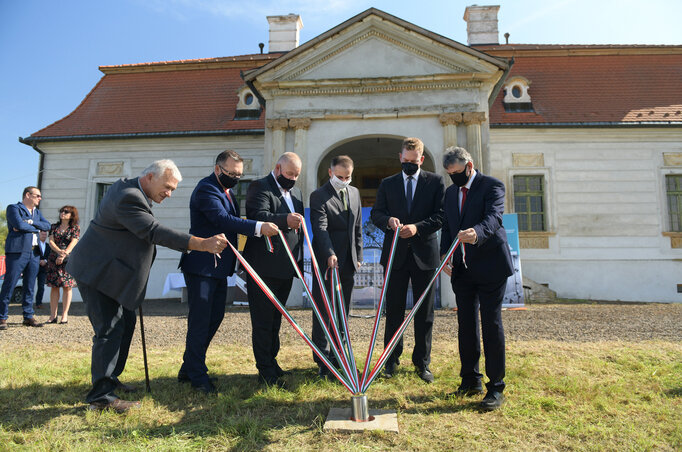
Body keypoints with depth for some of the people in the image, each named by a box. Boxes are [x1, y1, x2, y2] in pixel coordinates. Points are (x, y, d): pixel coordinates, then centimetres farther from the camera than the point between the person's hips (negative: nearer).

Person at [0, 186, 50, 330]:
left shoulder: (37, 212, 22)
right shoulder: (13, 208, 3)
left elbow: (47, 226, 5)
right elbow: (19, 224, -15)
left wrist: (30, 222, -7)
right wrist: (36, 228, -1)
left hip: (34, 253, 6)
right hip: (17, 252, -6)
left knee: (30, 287, 8)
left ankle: (28, 317, 14)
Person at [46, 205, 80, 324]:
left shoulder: (75, 228, 4)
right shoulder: (54, 226, 14)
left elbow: (73, 243, -7)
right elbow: (51, 241, 3)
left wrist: (64, 254, -20)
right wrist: (59, 251, -16)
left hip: (69, 260, -3)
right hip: (54, 259, 3)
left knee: (67, 287, -4)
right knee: (54, 286, 3)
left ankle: (64, 315, 1)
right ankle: (53, 316, 7)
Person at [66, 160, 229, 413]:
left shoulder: (127, 187, 8)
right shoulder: (129, 197, -25)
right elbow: (155, 232, -34)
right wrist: (203, 244, -40)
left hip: (111, 271, 11)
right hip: (98, 272, -11)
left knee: (125, 324, 15)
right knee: (109, 330, -10)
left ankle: (109, 379, 28)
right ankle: (101, 397, -3)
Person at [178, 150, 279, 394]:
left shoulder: (227, 191, 15)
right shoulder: (206, 189, -14)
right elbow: (223, 219, -28)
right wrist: (258, 227, -36)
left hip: (219, 266, 10)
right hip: (202, 265, -10)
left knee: (215, 317, 15)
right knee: (200, 320, -2)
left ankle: (189, 368, 28)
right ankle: (196, 374, 12)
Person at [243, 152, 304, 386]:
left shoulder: (296, 192, 20)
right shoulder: (260, 187, -5)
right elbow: (258, 216, -22)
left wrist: (299, 260, 19)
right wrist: (285, 220, -38)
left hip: (286, 268, 8)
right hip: (264, 267, -7)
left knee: (276, 319, 16)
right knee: (263, 321, 0)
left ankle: (271, 362, 28)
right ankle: (265, 370, 8)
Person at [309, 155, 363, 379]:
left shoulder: (354, 192, 14)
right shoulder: (319, 196, -6)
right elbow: (320, 228, -18)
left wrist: (358, 256, 12)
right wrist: (330, 254, -30)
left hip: (348, 262, 6)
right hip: (326, 262, -6)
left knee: (342, 313, 13)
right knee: (322, 312, -1)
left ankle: (337, 355, 26)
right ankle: (323, 360, 7)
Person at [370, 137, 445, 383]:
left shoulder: (435, 182, 5)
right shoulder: (387, 184, 10)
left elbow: (441, 215, -3)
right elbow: (376, 213, 7)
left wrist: (417, 227, -17)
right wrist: (388, 220, -15)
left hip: (424, 254, -1)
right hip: (395, 253, 1)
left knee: (424, 313, 7)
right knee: (394, 310, 7)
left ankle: (422, 362, 22)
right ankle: (391, 360, 21)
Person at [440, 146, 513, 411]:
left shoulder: (492, 186, -7)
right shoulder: (450, 193, 13)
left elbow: (493, 218, -24)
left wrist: (476, 233, -45)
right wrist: (445, 255, 3)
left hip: (489, 266, -6)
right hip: (462, 269, 6)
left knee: (491, 325, -1)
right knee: (466, 325, 12)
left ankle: (496, 388, 11)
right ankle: (471, 380, 26)